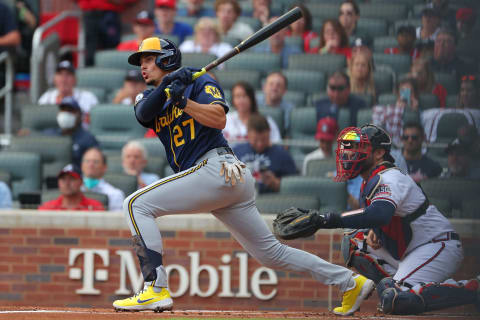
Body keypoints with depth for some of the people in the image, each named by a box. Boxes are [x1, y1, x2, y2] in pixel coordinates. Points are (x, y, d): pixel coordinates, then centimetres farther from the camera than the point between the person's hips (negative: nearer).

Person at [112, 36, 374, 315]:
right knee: (271, 253, 10)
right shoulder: (153, 97, 25)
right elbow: (143, 113, 1)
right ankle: (350, 282, 12)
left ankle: (157, 290, -23)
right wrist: (166, 85, -12)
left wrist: (184, 101, -18)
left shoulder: (200, 82, 5)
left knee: (137, 205, -14)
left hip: (216, 167, -8)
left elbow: (219, 119, -11)